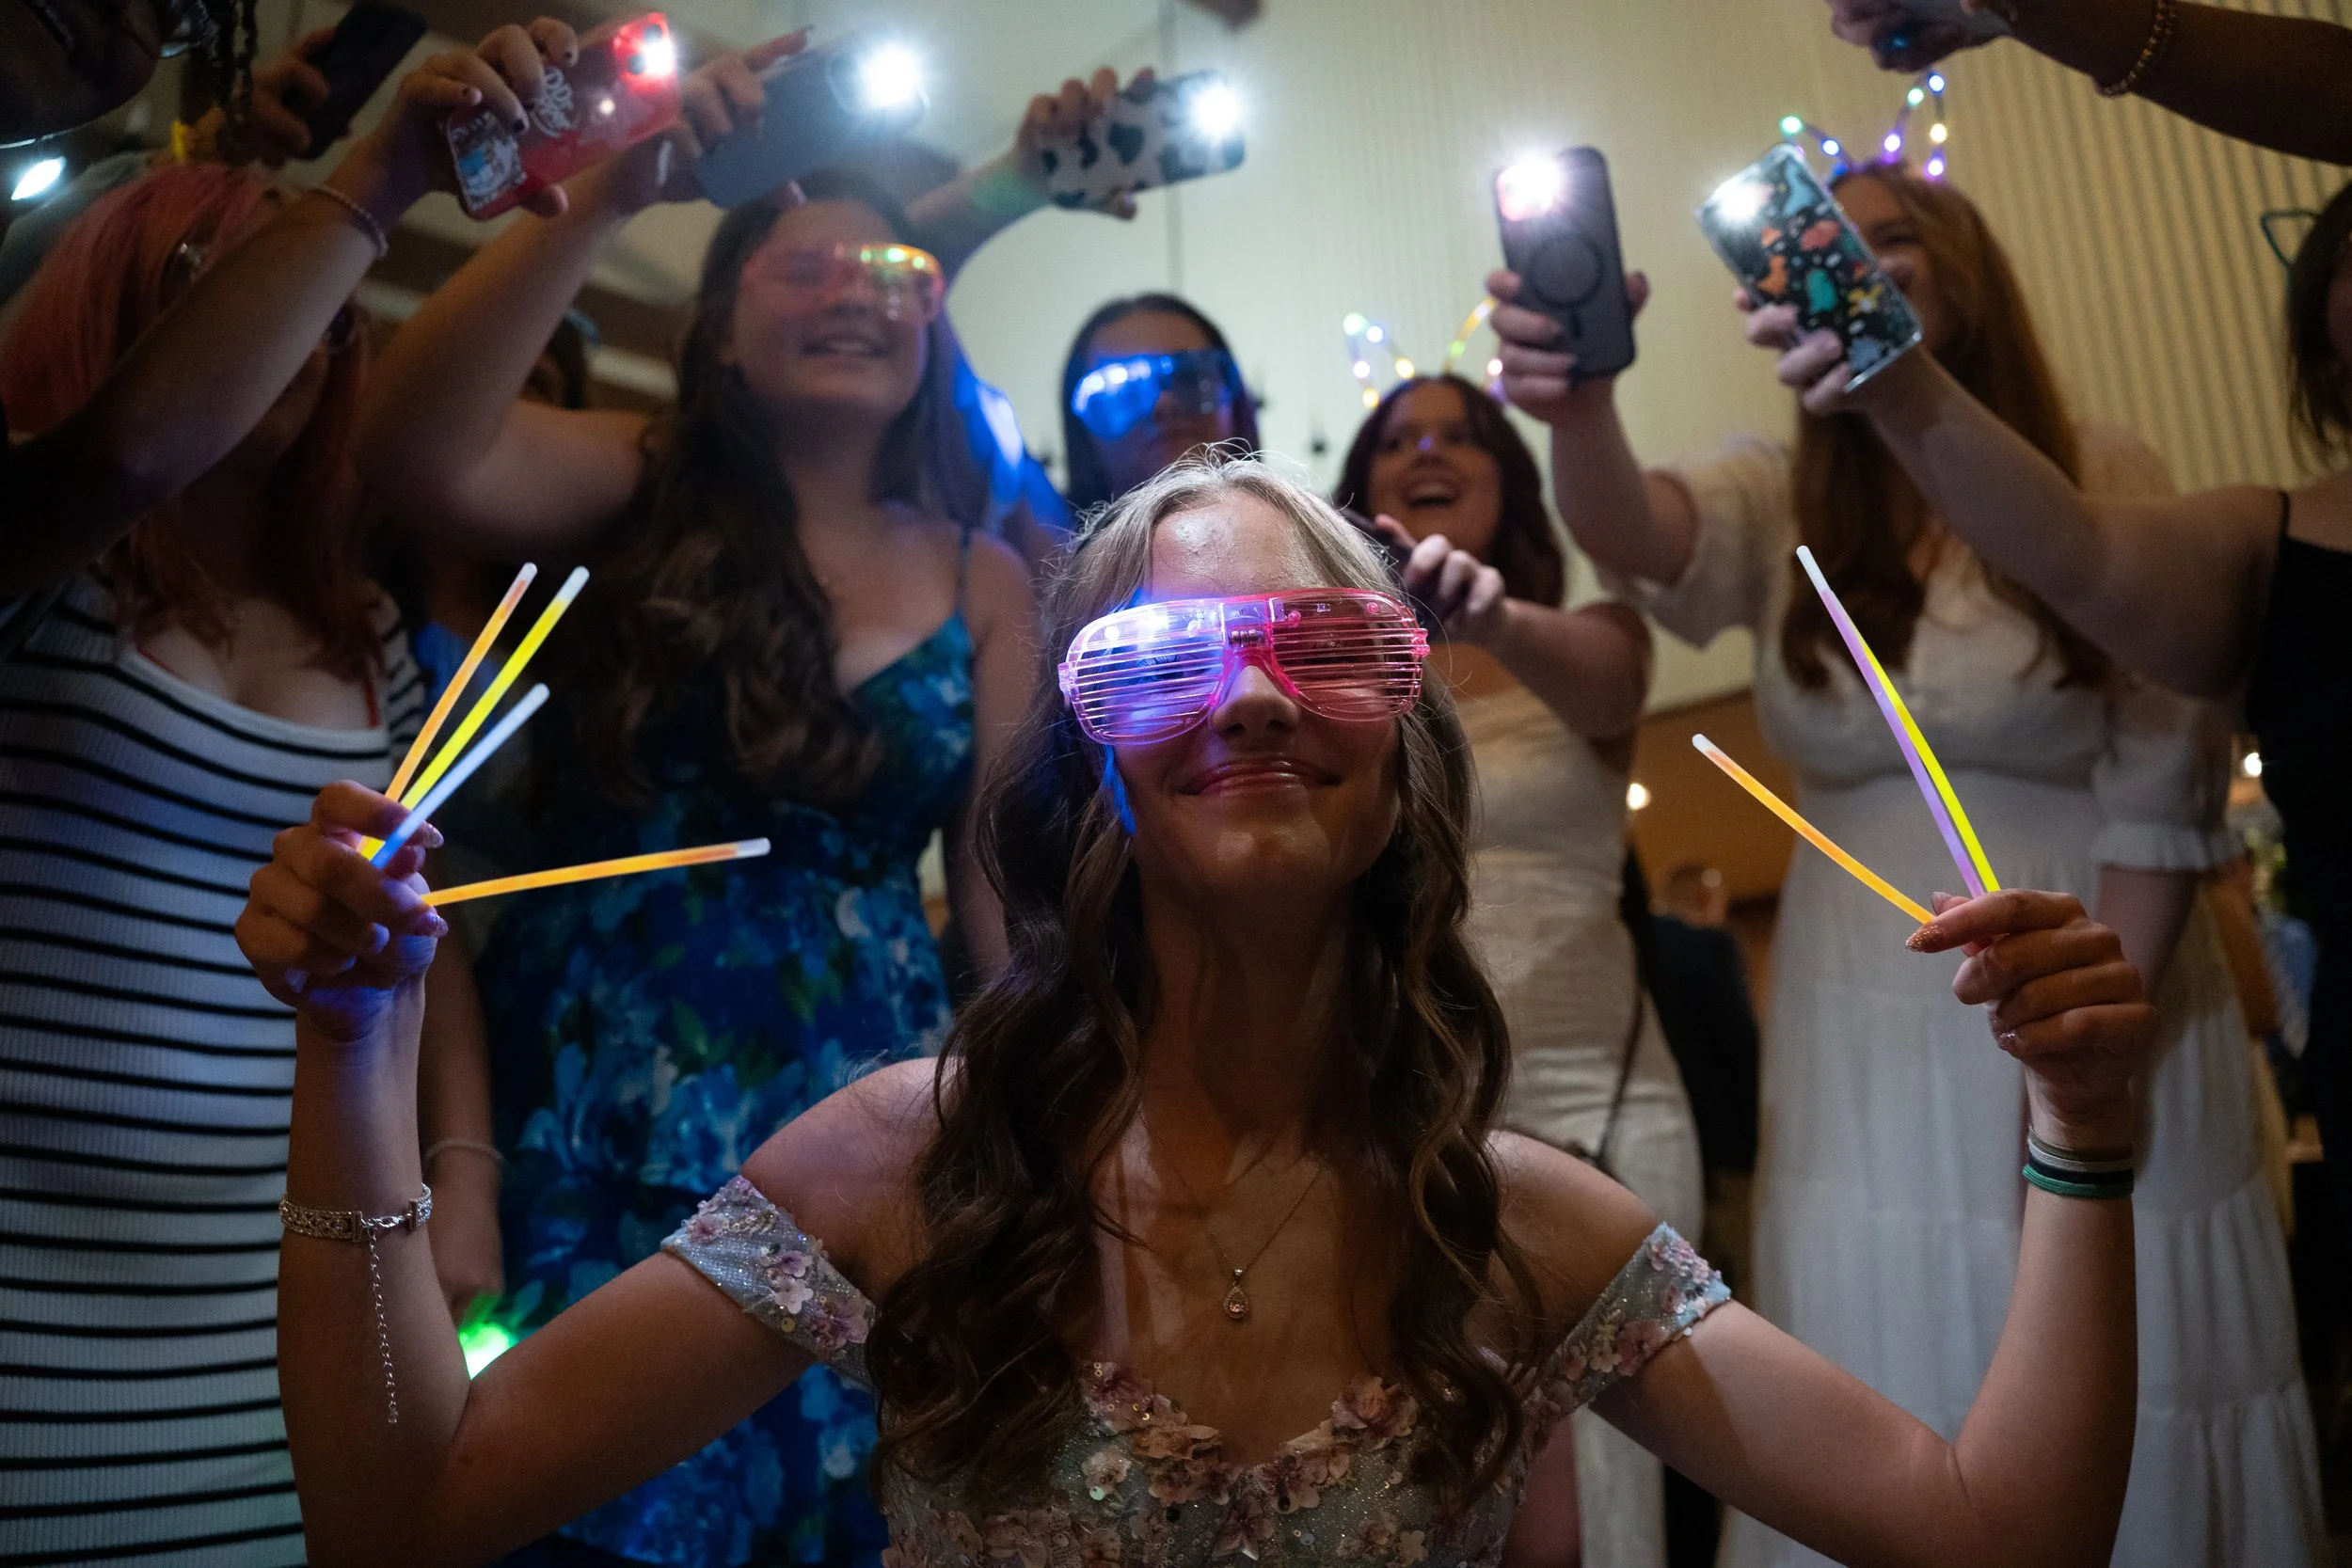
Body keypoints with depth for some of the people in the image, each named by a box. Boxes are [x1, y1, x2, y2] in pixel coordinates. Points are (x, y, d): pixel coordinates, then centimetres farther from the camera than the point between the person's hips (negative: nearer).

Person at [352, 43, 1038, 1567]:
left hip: (855, 1128, 2)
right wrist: (613, 194, -26)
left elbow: (1004, 878, 4)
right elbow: (419, 452, -20)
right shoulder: (640, 488, 0)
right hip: (593, 1118, -1)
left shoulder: (985, 582, 5)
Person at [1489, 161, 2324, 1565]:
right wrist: (1580, 403, -43)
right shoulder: (1782, 504, 2)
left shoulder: (2105, 479, -3)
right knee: (1897, 1413, 11)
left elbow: (2163, 784, -6)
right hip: (1868, 1031, 2)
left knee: (2116, 1407, 9)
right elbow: (1640, 530, -21)